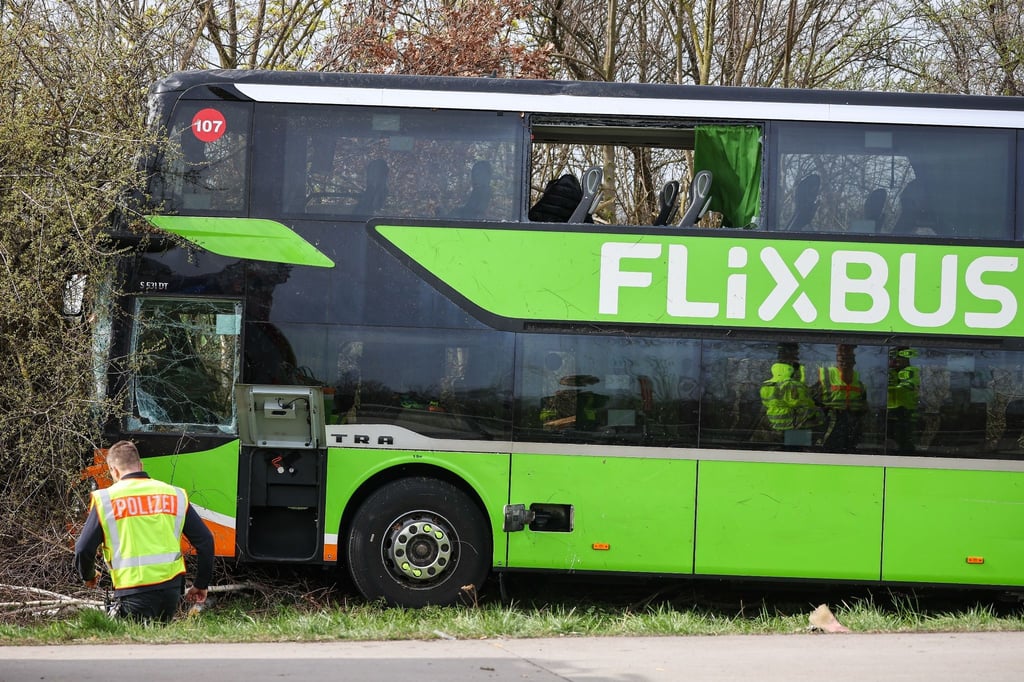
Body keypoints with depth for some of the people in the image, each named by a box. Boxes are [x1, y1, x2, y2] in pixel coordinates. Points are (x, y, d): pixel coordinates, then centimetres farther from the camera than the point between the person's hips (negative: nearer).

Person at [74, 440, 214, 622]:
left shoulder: (105, 499, 1)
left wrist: (88, 576, 24)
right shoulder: (175, 495, 10)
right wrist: (201, 585, 19)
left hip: (134, 593, -4)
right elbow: (205, 540, 9)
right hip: (171, 588, 4)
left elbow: (83, 549, 1)